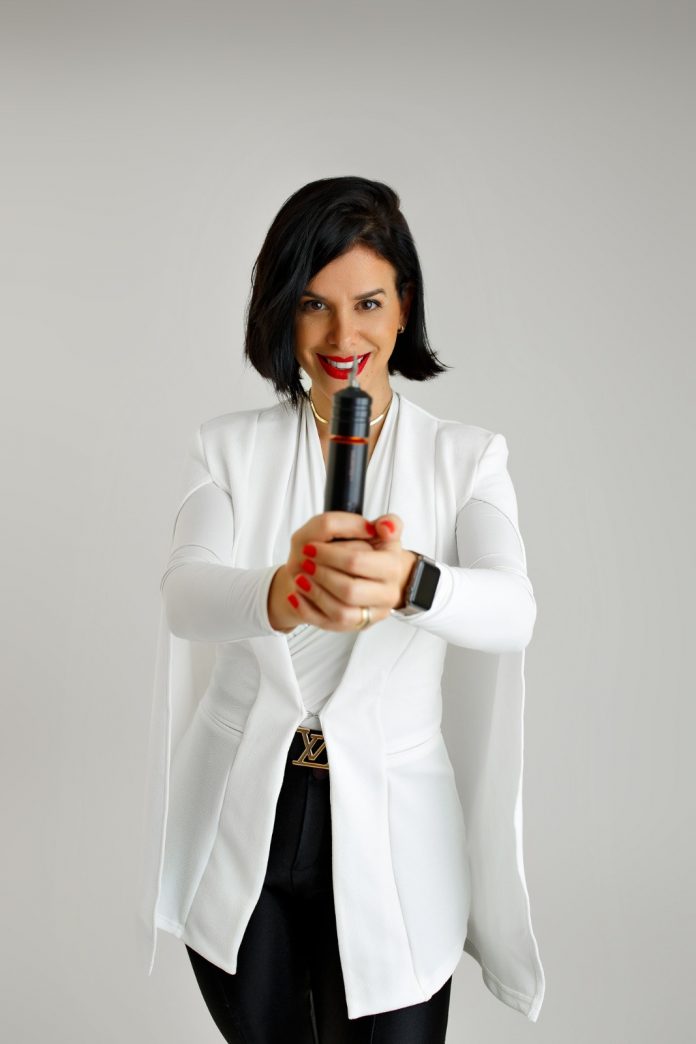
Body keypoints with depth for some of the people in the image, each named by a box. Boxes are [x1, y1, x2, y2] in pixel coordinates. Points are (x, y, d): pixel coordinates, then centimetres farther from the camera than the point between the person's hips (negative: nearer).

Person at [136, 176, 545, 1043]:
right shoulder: (228, 447, -2)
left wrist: (409, 583, -45)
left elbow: (513, 610, -22)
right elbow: (186, 592, -20)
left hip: (390, 832, -1)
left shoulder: (468, 456, -5)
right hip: (237, 830, 2)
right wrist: (280, 594, -44)